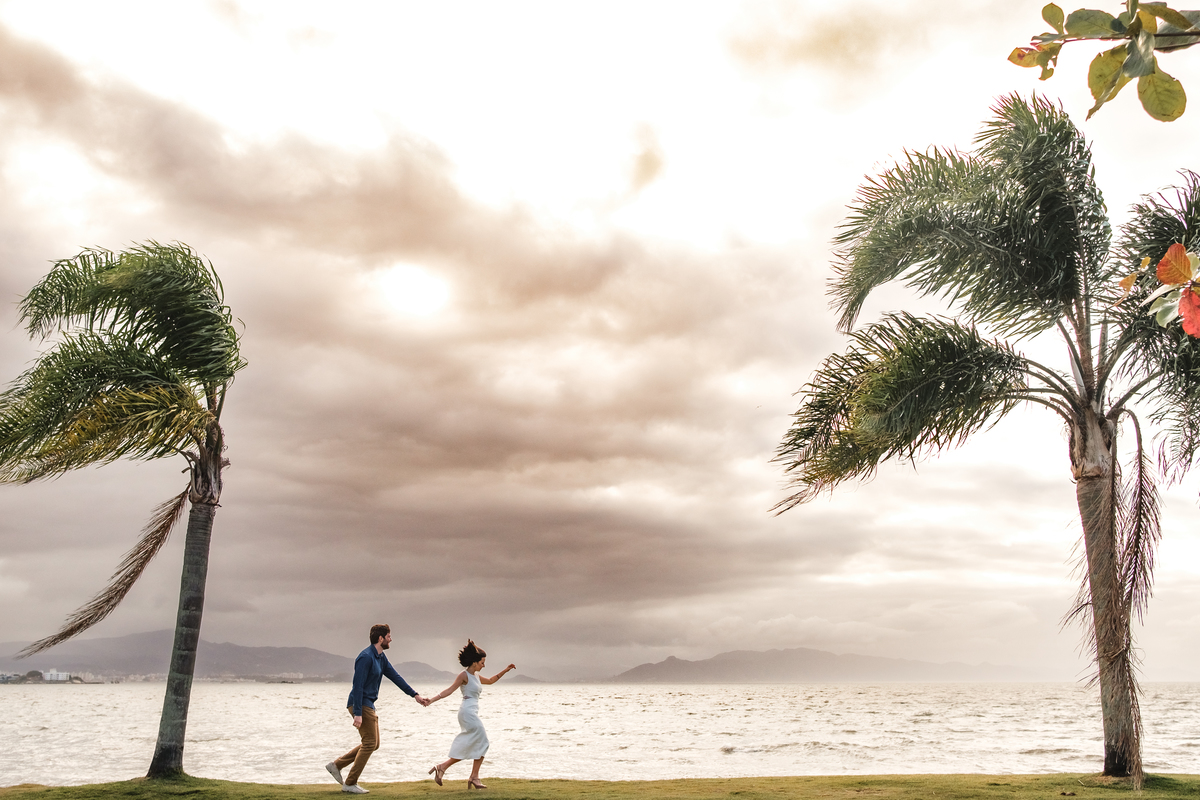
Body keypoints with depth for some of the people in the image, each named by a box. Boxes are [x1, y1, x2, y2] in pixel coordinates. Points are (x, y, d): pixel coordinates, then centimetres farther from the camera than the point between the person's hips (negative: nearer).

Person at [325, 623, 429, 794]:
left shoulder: (381, 658, 12)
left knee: (373, 744, 13)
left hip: (369, 705, 10)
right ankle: (350, 783, 1)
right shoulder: (366, 657, -19)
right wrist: (358, 714, -25)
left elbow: (395, 677, 15)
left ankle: (336, 765, 19)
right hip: (360, 705, -10)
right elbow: (358, 686, -22)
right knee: (370, 743, -7)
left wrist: (415, 695, 11)